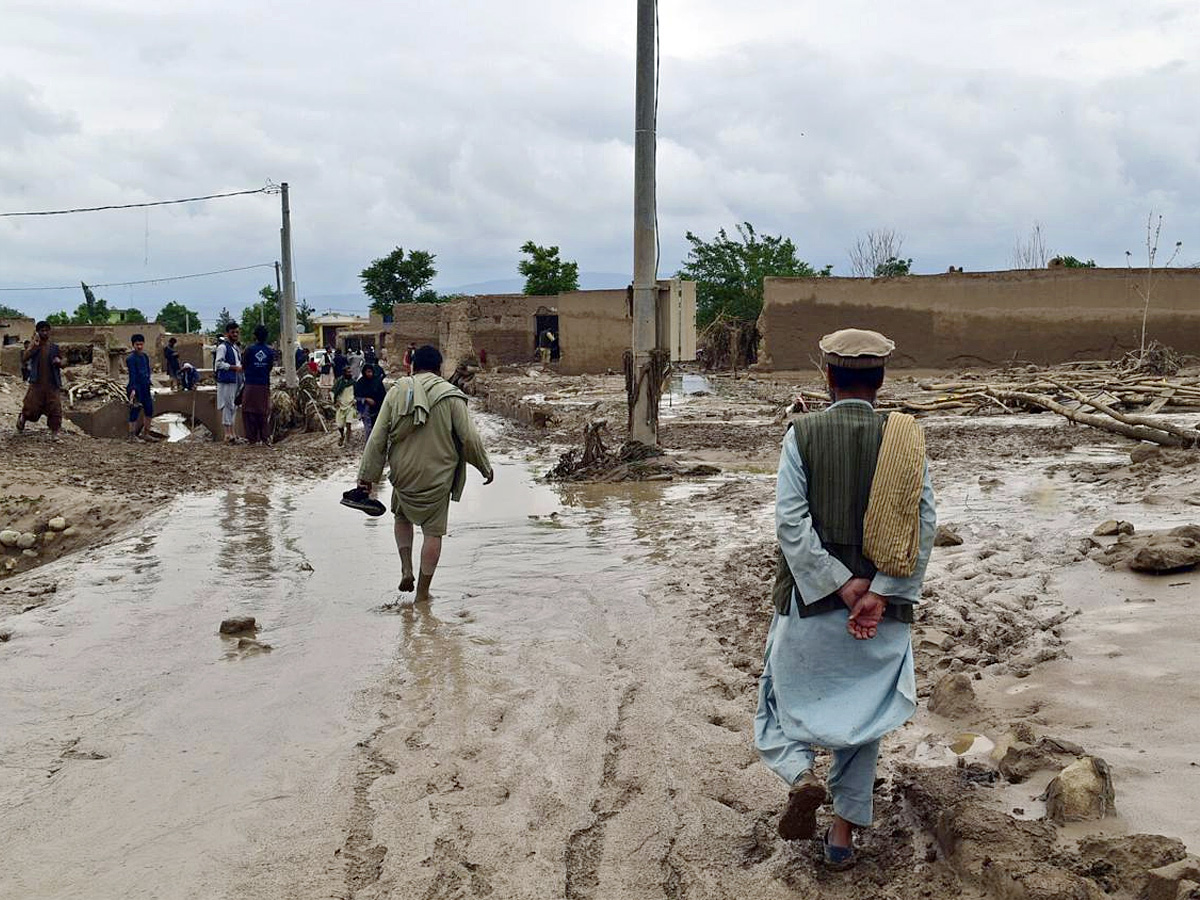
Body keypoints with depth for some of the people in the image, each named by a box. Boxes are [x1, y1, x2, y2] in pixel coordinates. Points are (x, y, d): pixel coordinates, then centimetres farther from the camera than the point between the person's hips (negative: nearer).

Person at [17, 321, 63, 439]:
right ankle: (22, 417, 37)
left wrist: (59, 362, -11)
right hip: (36, 383, -1)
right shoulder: (33, 347, 2)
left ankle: (54, 433, 4)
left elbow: (62, 365, 13)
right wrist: (34, 344, -21)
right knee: (31, 408, 3)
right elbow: (24, 358, -16)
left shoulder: (54, 348, 8)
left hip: (52, 385, 2)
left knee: (55, 409, -4)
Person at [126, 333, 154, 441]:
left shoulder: (145, 357, 12)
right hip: (136, 388, -8)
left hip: (145, 388, 8)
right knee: (134, 412, -3)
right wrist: (133, 389, -25)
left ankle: (145, 433, 23)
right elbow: (132, 374, -19)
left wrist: (148, 383, 14)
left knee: (149, 411, 12)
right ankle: (132, 436, 3)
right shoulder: (131, 359, -11)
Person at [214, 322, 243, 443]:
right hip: (226, 381, -9)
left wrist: (241, 367, 13)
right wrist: (234, 367, -18)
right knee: (227, 406, -7)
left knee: (234, 406, 13)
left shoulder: (235, 346, 19)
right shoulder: (222, 347, -8)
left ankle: (232, 431, 20)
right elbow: (218, 363, -17)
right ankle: (227, 433, -6)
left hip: (236, 380, 9)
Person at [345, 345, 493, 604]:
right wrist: (485, 467, 7)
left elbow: (377, 439, -2)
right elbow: (469, 438, -8)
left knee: (402, 517, 27)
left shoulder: (397, 392, -1)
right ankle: (422, 592, 11)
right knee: (433, 531, 8)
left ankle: (406, 569, 13)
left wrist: (366, 476, 4)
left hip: (403, 475, 2)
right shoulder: (451, 396, -7)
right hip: (437, 477, -2)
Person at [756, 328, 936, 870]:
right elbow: (924, 524, -10)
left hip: (812, 600, -2)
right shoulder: (904, 439, -2)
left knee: (786, 695, 17)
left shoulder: (803, 434, -7)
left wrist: (841, 585, -11)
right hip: (881, 607, 2)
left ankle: (801, 774, -9)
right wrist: (878, 593, -12)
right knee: (863, 711, 16)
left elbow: (791, 521, -14)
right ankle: (844, 831, 19)